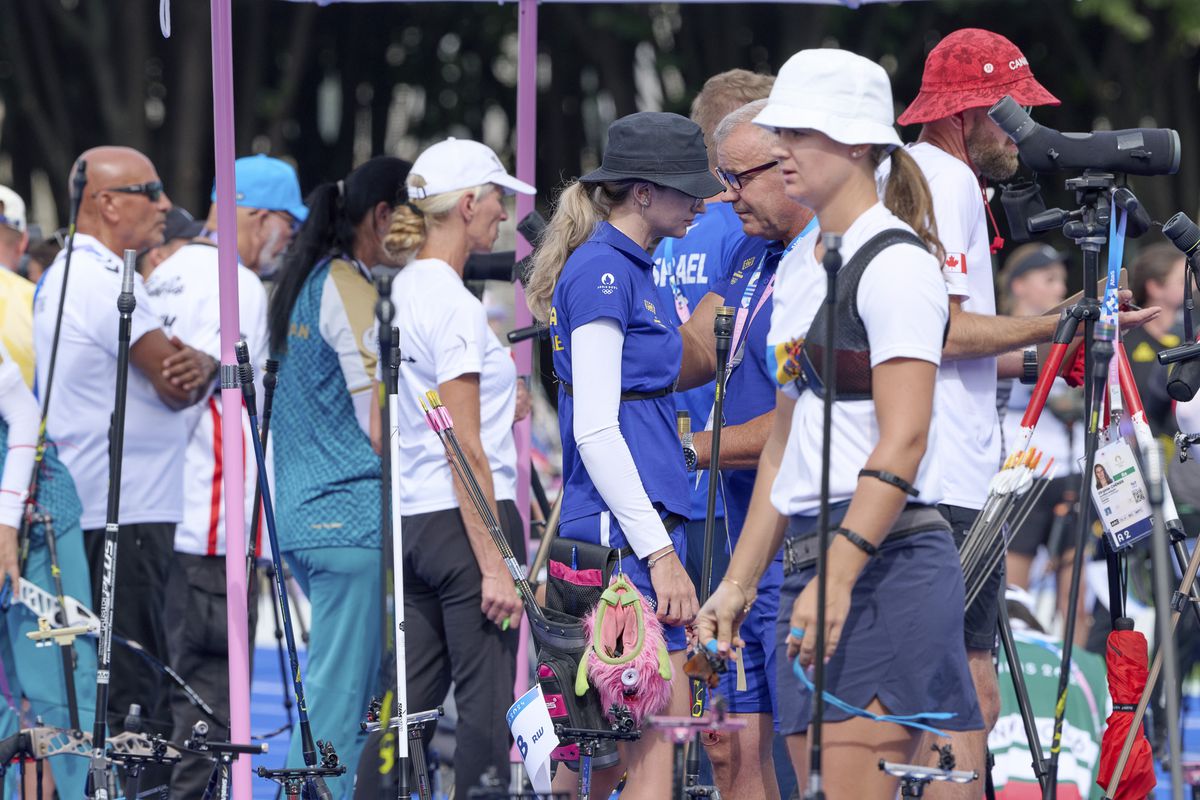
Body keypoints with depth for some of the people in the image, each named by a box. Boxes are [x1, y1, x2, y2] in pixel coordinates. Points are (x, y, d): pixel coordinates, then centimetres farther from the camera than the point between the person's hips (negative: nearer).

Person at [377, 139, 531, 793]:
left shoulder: (401, 292, 11)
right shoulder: (453, 306, -15)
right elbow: (465, 451, -18)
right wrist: (494, 566, -18)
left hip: (410, 520, 9)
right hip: (466, 520, -9)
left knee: (413, 703, 9)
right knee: (486, 708, -3)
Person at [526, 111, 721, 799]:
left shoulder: (632, 269, 18)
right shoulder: (601, 270, -12)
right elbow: (595, 431, -17)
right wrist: (660, 550, -20)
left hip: (645, 515, 10)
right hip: (624, 520, -10)